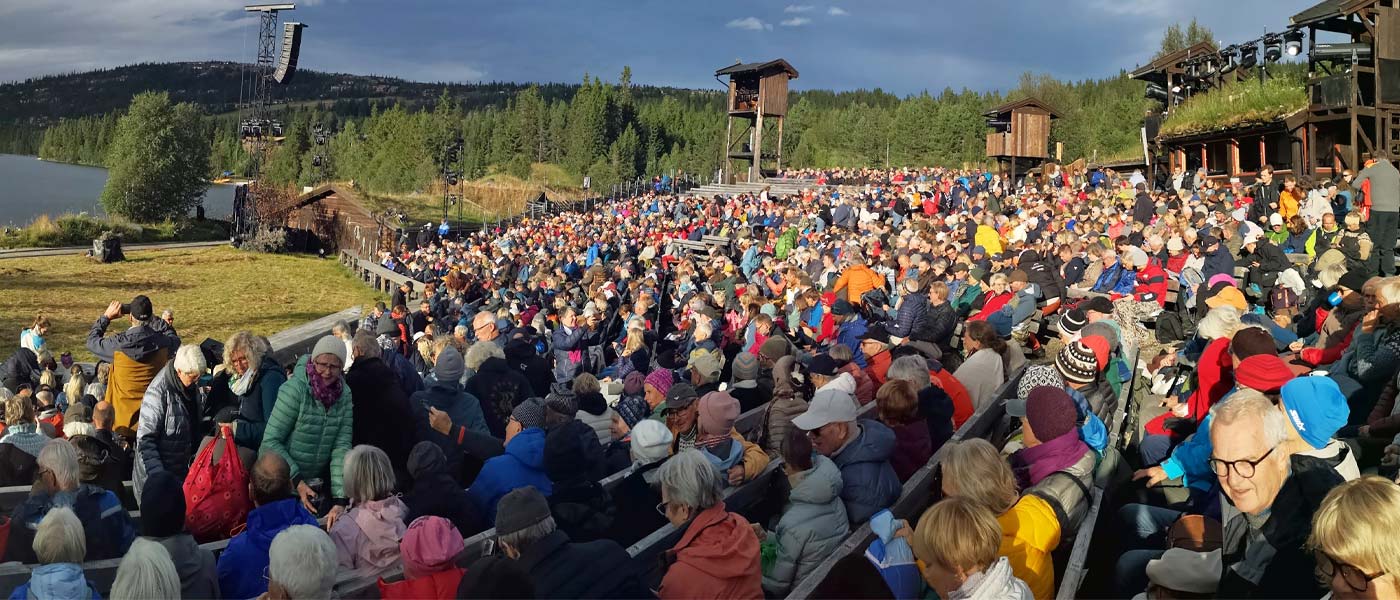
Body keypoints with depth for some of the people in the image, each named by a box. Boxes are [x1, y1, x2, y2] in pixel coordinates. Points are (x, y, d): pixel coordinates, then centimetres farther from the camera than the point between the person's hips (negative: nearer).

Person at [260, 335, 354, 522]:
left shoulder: (344, 394, -5)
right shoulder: (295, 389, -17)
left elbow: (341, 447, -10)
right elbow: (271, 442, -16)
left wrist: (340, 500, -19)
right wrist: (297, 482, -19)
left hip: (317, 483, 4)